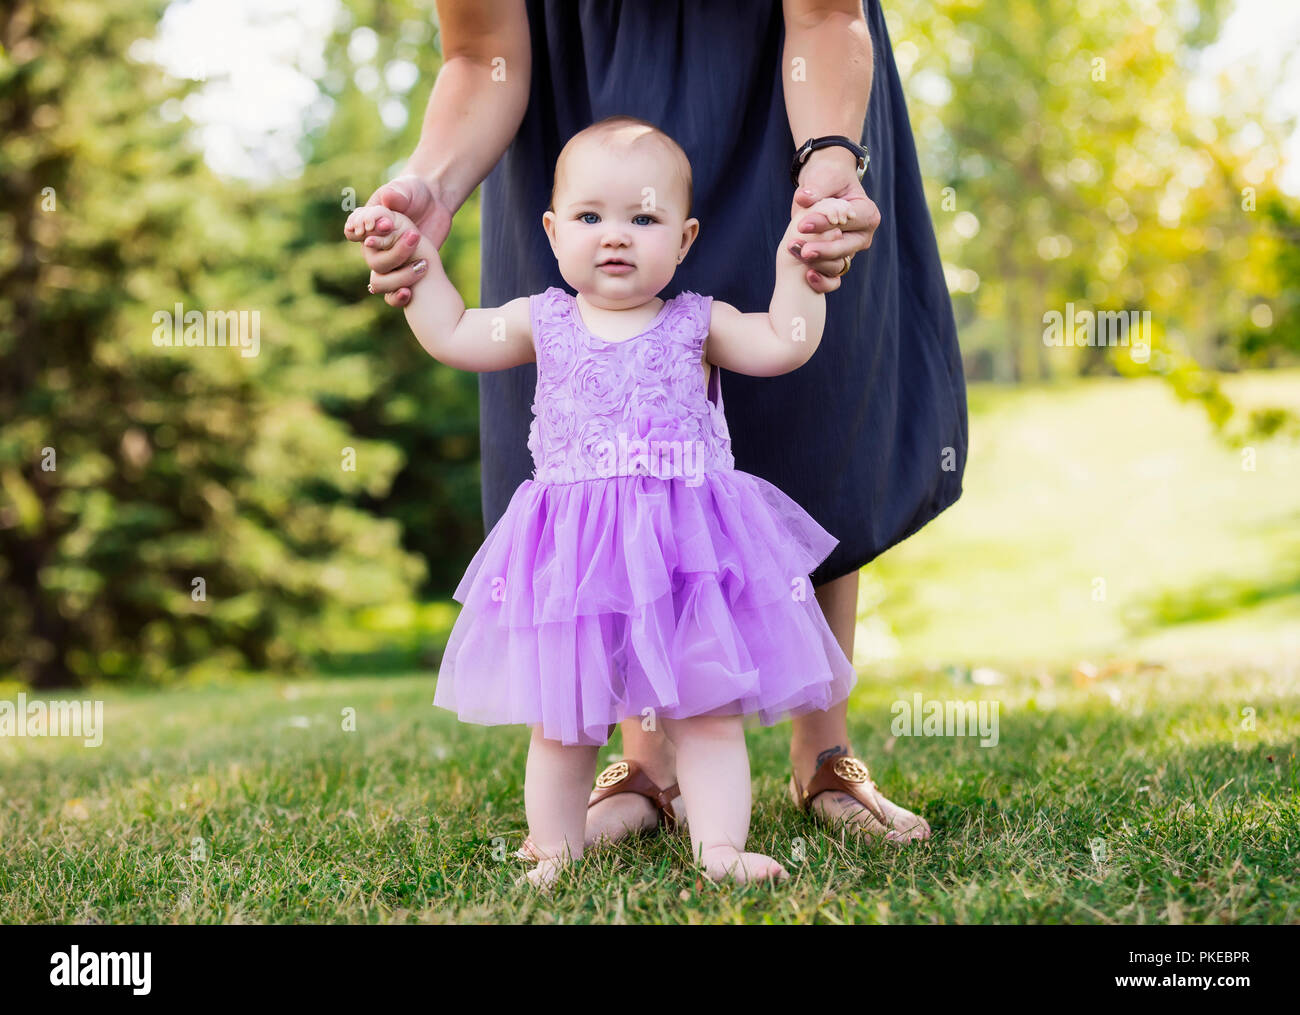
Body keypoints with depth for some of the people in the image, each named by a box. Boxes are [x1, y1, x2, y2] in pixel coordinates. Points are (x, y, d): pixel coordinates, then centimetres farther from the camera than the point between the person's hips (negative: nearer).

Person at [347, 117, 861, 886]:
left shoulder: (697, 325, 5)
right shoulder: (543, 323, 9)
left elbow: (785, 343, -2)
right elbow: (451, 335, 19)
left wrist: (796, 261, -7)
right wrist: (417, 257, 17)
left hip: (686, 547, -1)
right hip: (572, 552, 1)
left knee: (705, 712, 1)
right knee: (560, 720, 8)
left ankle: (721, 849, 5)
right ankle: (554, 854, 19)